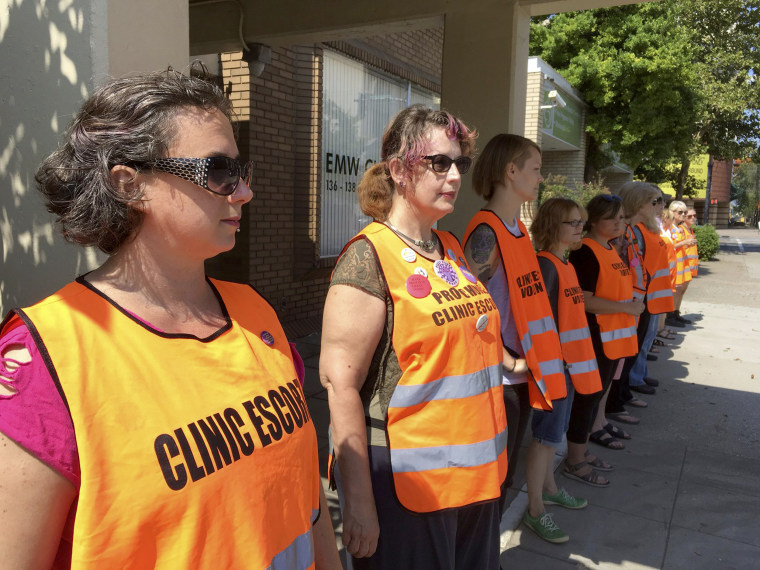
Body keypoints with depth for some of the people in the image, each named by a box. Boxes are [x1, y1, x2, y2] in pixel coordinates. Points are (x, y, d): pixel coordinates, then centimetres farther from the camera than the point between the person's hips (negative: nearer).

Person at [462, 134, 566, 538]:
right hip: (497, 379, -9)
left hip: (520, 374, 9)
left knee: (505, 475, 20)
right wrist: (511, 362, -19)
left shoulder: (518, 229, 11)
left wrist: (530, 360, 10)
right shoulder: (486, 233, -18)